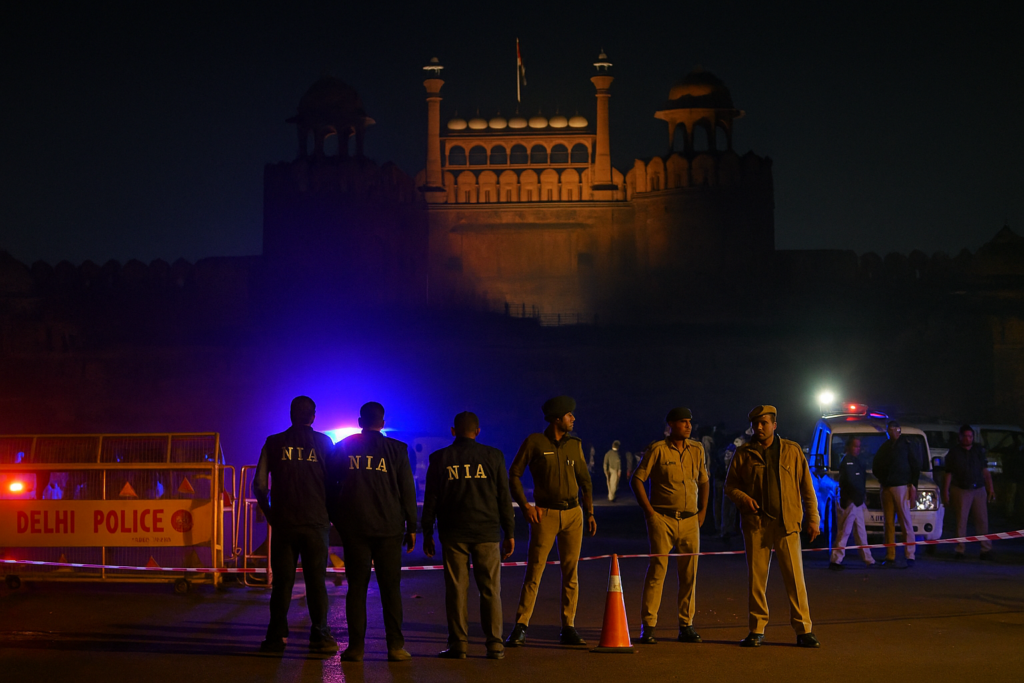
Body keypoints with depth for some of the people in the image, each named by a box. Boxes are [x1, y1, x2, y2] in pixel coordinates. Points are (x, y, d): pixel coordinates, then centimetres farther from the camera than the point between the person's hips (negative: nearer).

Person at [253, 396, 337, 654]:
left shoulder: (274, 443, 4)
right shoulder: (323, 442, 2)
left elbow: (260, 483, 0)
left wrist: (269, 512, 12)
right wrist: (331, 514, 12)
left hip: (283, 523, 1)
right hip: (316, 523, 0)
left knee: (282, 581, 7)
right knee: (316, 580, 6)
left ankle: (276, 637, 7)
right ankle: (319, 636, 5)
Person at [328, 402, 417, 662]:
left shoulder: (342, 447, 5)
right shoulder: (396, 449, 1)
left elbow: (331, 486, 8)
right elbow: (407, 490, 1)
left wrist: (335, 519, 16)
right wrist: (411, 527, 5)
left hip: (353, 526, 1)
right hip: (388, 526, -1)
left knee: (357, 586, 5)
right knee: (390, 587, 4)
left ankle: (356, 646, 2)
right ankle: (395, 646, 1)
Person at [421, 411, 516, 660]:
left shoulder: (439, 458, 2)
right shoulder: (493, 456, 2)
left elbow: (430, 498, 3)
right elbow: (504, 497, 2)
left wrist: (427, 533, 10)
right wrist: (509, 533, 7)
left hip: (453, 534, 0)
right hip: (487, 532, 0)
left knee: (456, 589, 3)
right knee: (490, 589, 4)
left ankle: (458, 643, 3)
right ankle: (494, 644, 3)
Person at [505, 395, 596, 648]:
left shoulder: (574, 444, 10)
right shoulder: (535, 442, -3)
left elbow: (584, 480, 17)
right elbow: (514, 474, 0)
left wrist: (590, 513, 11)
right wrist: (525, 506, -9)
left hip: (573, 513, 4)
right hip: (545, 513, -4)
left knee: (570, 572, 3)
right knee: (534, 571, -6)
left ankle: (568, 629, 9)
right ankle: (520, 628, -2)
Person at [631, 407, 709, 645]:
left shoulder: (697, 449, 10)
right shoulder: (657, 450, -4)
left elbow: (704, 481, 21)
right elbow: (636, 480, -3)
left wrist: (702, 511, 12)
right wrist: (649, 511, -8)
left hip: (690, 521, 4)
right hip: (663, 520, -4)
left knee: (689, 574, 4)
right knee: (657, 570, -6)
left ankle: (686, 626, 13)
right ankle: (648, 627, -1)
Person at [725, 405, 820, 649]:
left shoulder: (792, 450, 9)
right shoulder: (743, 454, 10)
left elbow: (807, 487, 9)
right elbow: (730, 485, 13)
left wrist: (812, 518, 3)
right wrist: (743, 498, -8)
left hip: (787, 523, -1)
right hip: (755, 523, 1)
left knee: (795, 576, -4)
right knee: (756, 577, 2)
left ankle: (803, 630, 2)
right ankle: (757, 630, 11)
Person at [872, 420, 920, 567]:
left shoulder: (906, 445, 2)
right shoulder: (884, 447, 17)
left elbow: (916, 466, -1)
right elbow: (875, 468, 21)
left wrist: (913, 485, -8)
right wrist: (882, 480, 5)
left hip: (901, 487, -5)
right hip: (886, 488, 5)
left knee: (906, 522, -8)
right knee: (888, 523, 4)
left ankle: (910, 556, -9)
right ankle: (890, 556, 6)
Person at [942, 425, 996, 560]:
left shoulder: (979, 450, 11)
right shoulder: (954, 452, 4)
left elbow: (985, 472, 12)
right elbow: (949, 473, 4)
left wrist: (991, 489, 6)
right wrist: (946, 491, -2)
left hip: (979, 490, 2)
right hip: (961, 490, -2)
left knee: (982, 521, -1)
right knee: (961, 521, -3)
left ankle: (986, 550, 3)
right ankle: (960, 550, 3)